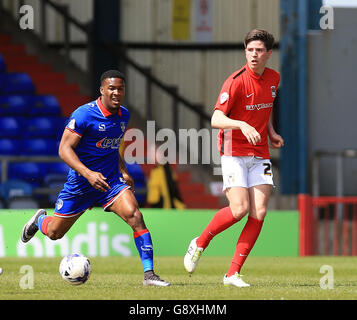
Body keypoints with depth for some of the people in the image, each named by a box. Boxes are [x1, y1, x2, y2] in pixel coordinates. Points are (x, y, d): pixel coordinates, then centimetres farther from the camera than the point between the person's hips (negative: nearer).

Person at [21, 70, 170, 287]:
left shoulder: (124, 115, 3)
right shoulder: (84, 114, -18)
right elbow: (64, 149, -21)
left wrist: (123, 171, 10)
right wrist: (88, 174, -32)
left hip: (111, 180, 4)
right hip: (80, 184, -4)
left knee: (135, 216, -22)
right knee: (54, 233, 9)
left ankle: (149, 273, -20)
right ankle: (40, 220, 48)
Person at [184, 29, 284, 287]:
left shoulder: (274, 78, 7)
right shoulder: (236, 81, -14)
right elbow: (216, 119, -22)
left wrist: (271, 132, 13)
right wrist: (242, 125, -38)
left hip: (260, 155, 6)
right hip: (234, 152, -6)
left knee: (259, 212, -8)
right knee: (239, 209, -19)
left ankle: (233, 273, -2)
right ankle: (200, 244, 8)